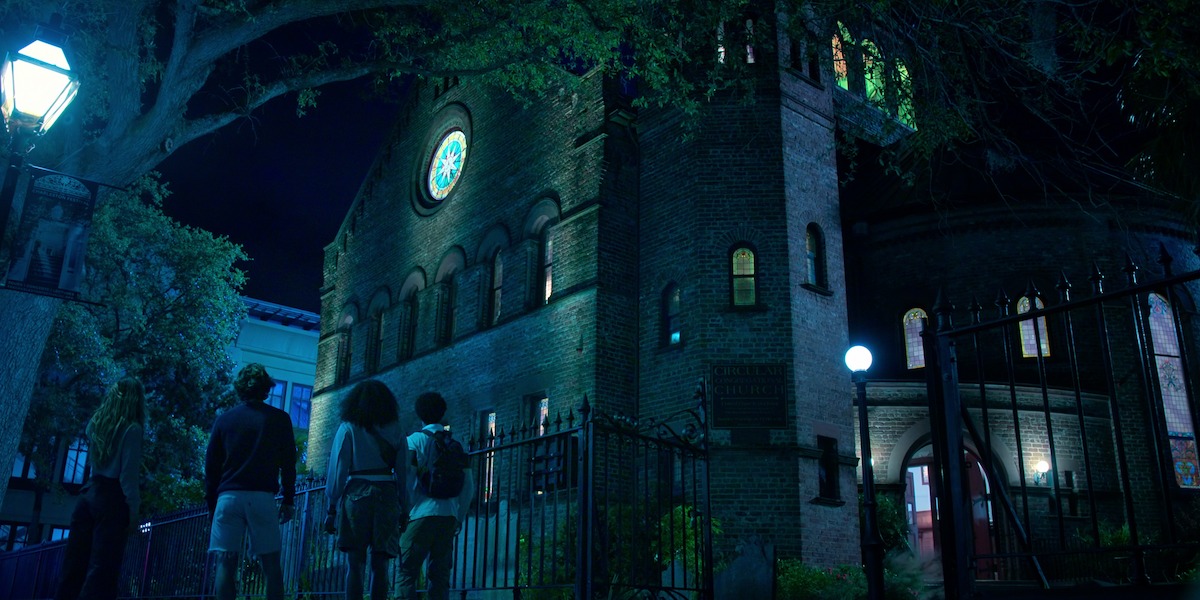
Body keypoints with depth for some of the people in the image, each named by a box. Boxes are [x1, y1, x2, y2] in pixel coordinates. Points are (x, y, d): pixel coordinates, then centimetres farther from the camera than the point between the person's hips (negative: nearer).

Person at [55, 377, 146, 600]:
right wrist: (133, 509, -10)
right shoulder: (132, 429, -6)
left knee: (74, 565, 7)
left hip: (89, 495, 7)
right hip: (113, 500, -7)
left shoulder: (95, 424, 14)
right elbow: (128, 474, -12)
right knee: (102, 568, -9)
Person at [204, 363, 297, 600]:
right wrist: (288, 500, 11)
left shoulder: (224, 419, 11)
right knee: (271, 563, 2)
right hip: (262, 497, -1)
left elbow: (211, 465, 12)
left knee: (225, 563, 0)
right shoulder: (279, 419, 6)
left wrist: (211, 503, 19)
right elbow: (288, 463, 6)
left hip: (228, 496, 1)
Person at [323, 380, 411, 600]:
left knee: (355, 563, 2)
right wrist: (404, 510, 10)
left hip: (356, 496, -1)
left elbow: (337, 469, 2)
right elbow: (404, 474, 7)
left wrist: (332, 507, 5)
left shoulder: (348, 428, 6)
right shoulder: (396, 431, 10)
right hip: (387, 497, 1)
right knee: (380, 564, 6)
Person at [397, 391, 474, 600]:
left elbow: (405, 478, -7)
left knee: (407, 572, -4)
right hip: (449, 516, 4)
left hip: (422, 513, -4)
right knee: (440, 575, 6)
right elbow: (469, 486, 13)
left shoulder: (415, 439, 2)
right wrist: (459, 518, 20)